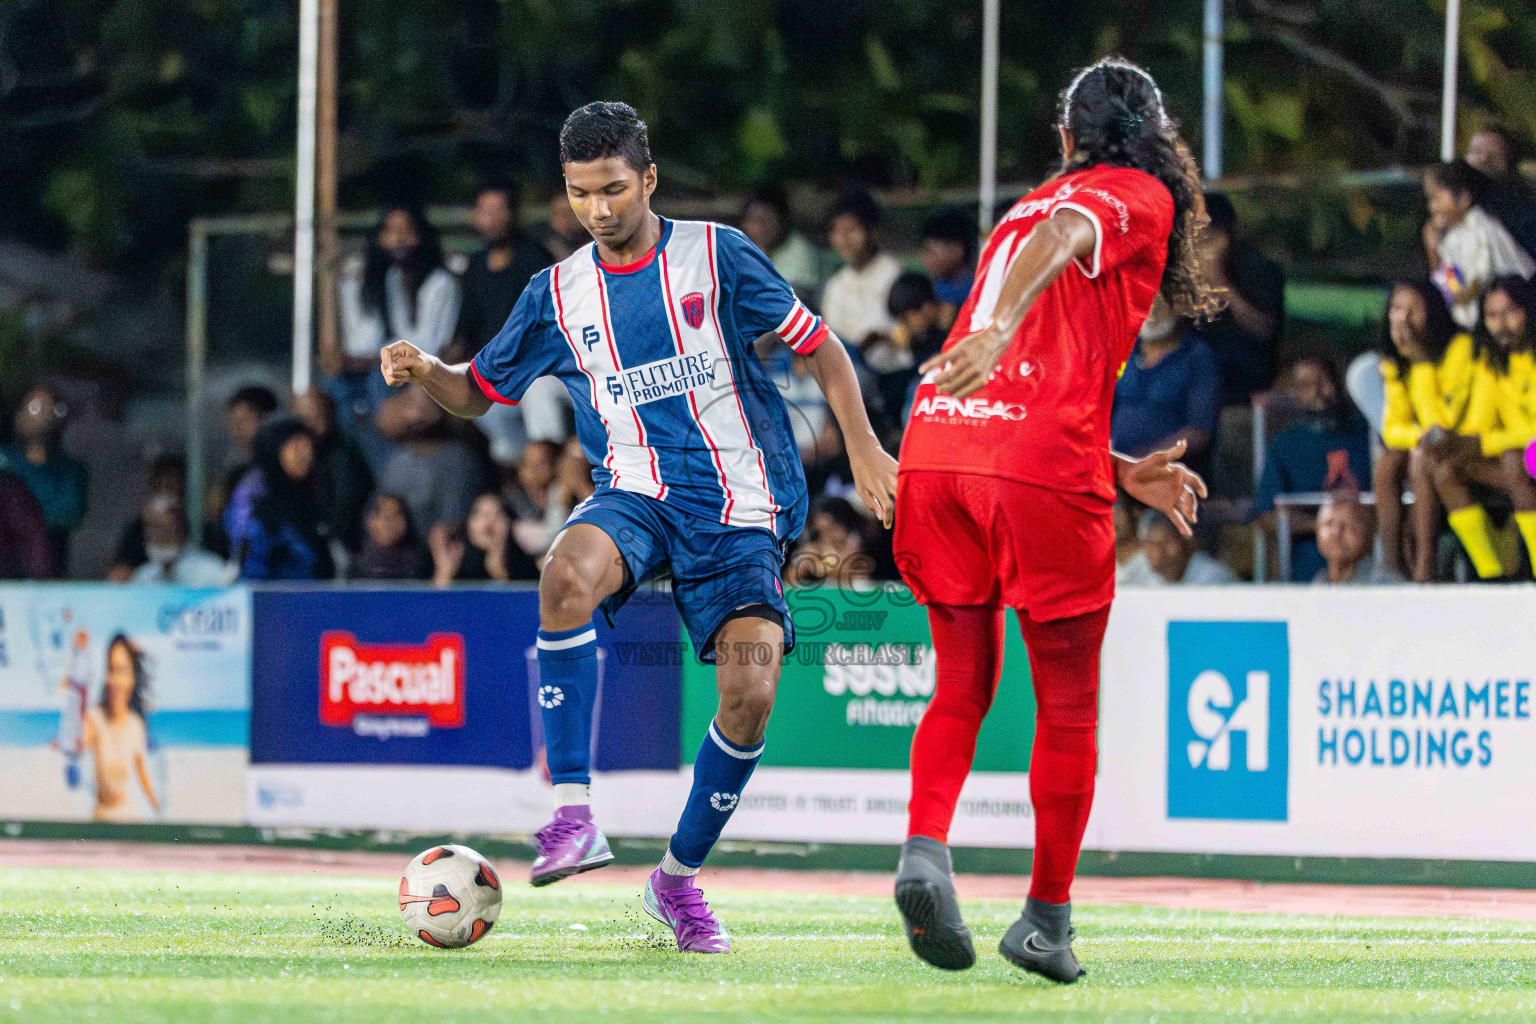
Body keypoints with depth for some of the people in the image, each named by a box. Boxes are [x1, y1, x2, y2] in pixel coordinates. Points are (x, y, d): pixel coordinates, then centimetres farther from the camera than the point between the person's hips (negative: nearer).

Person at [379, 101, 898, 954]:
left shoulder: (716, 255, 1)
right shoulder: (557, 295, 8)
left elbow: (818, 346, 6)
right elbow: (479, 392, 17)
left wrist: (863, 450, -4)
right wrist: (425, 371, -6)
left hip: (738, 507, -1)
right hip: (634, 492, 1)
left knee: (751, 692, -18)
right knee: (567, 576, -35)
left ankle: (679, 877, 6)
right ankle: (573, 812, -32)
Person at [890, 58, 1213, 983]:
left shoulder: (1030, 205, 29)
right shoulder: (1142, 196, 9)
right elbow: (1065, 234, -16)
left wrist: (1124, 473, 32)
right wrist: (1001, 326, -33)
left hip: (937, 448, 6)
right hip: (1046, 468, -6)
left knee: (963, 686, 15)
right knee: (1069, 707, 8)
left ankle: (924, 852, -9)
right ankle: (1046, 922, 11)